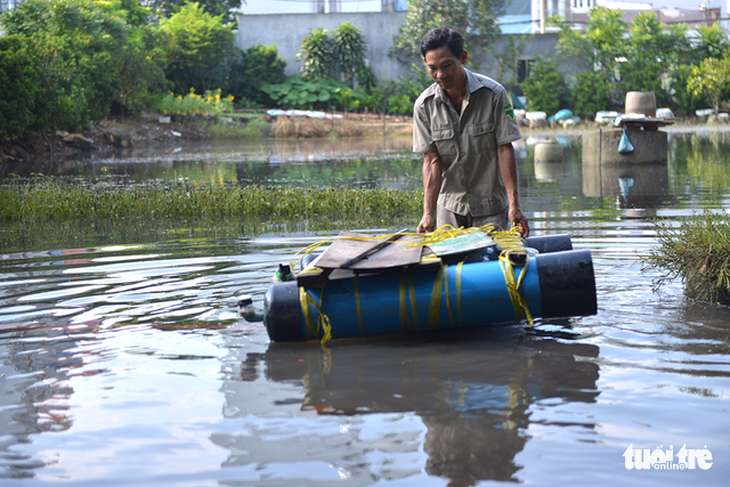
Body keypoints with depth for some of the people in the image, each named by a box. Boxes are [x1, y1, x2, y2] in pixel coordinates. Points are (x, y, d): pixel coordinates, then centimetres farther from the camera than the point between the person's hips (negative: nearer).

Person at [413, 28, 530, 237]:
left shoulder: (493, 93, -11)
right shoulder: (424, 105, -5)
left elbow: (505, 150, -9)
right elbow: (432, 160, -6)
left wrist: (514, 205, -13)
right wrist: (428, 213, -16)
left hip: (490, 205, -2)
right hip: (449, 206, 2)